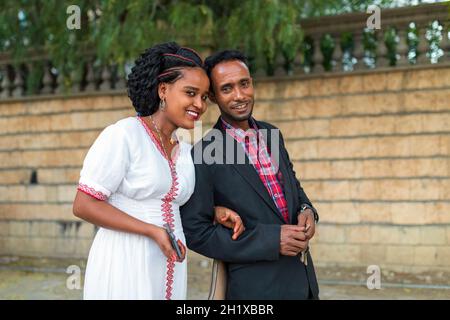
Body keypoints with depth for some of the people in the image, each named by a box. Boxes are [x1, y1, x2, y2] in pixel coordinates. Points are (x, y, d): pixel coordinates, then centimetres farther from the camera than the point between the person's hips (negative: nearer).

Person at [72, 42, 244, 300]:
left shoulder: (186, 151, 9)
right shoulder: (123, 135, -11)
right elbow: (84, 204, -13)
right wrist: (153, 231, -19)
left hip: (169, 269, 7)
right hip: (124, 264, -7)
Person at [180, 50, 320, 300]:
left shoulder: (271, 134, 4)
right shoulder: (204, 155, -14)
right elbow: (195, 232, -14)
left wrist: (306, 210, -5)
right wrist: (271, 239, -20)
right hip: (256, 286, -6)